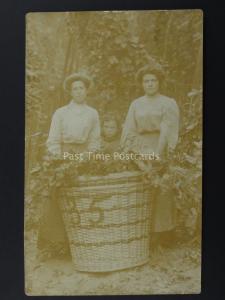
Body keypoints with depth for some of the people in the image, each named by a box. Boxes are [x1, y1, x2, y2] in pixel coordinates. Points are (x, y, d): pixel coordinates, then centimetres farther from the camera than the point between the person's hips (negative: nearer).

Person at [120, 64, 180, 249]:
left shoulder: (169, 103, 3)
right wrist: (138, 157, -7)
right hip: (141, 151, 3)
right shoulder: (136, 104, 13)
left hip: (162, 152, -2)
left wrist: (157, 156, -16)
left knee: (162, 192, -5)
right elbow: (129, 132, 5)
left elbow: (168, 132, -7)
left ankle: (163, 234, 8)